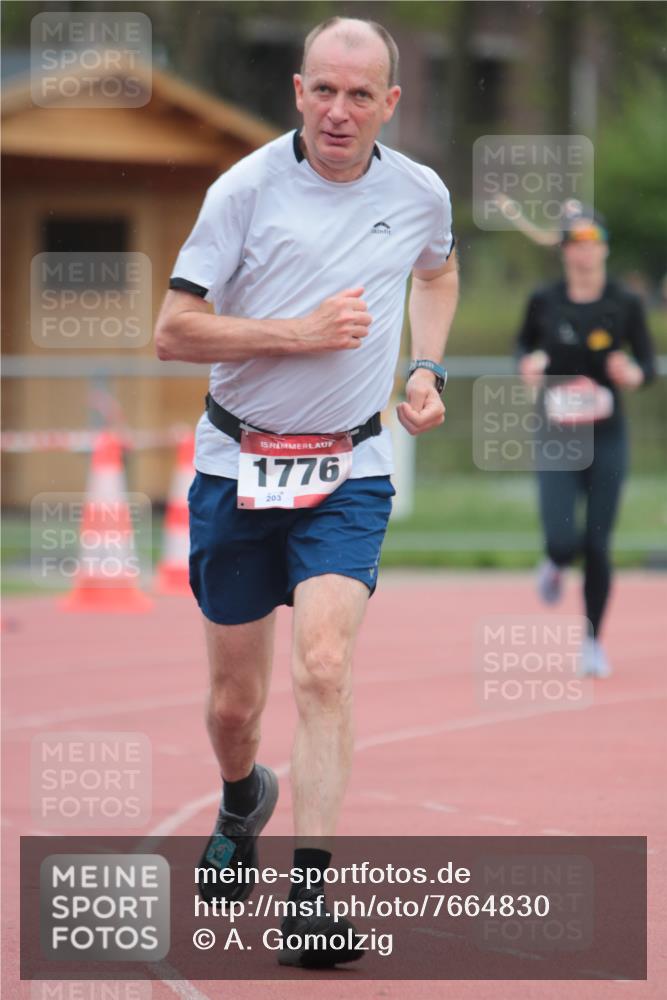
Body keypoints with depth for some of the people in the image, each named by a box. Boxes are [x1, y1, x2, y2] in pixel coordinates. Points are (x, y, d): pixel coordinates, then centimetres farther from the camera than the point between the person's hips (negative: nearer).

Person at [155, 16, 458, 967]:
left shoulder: (420, 194, 0)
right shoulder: (247, 188, -10)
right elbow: (174, 330, -10)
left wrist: (426, 370, 9)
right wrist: (299, 332, -19)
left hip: (349, 475, 1)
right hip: (237, 466, 0)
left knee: (324, 668, -20)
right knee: (235, 700, 9)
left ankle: (309, 892, -20)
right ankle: (242, 802, 44)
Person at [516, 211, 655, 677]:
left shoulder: (625, 303, -2)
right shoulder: (544, 302, 0)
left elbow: (649, 363, 2)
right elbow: (525, 344, 16)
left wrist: (633, 374, -21)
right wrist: (530, 365, -6)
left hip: (606, 437, 0)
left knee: (597, 545, 1)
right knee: (563, 541, -12)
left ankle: (594, 642, 18)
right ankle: (555, 566, 28)